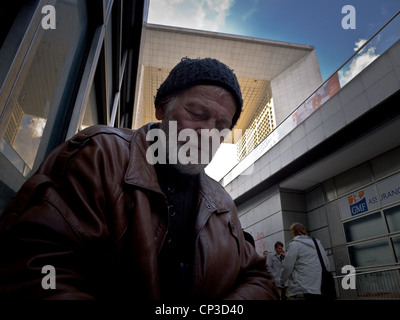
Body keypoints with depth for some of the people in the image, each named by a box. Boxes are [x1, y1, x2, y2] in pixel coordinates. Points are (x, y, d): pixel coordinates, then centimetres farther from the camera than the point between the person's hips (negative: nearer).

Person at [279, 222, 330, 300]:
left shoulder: (294, 244, -5)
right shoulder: (318, 243, 16)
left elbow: (287, 267, -10)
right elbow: (327, 265, 16)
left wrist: (282, 281, 6)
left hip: (301, 291, -7)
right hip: (320, 291, 7)